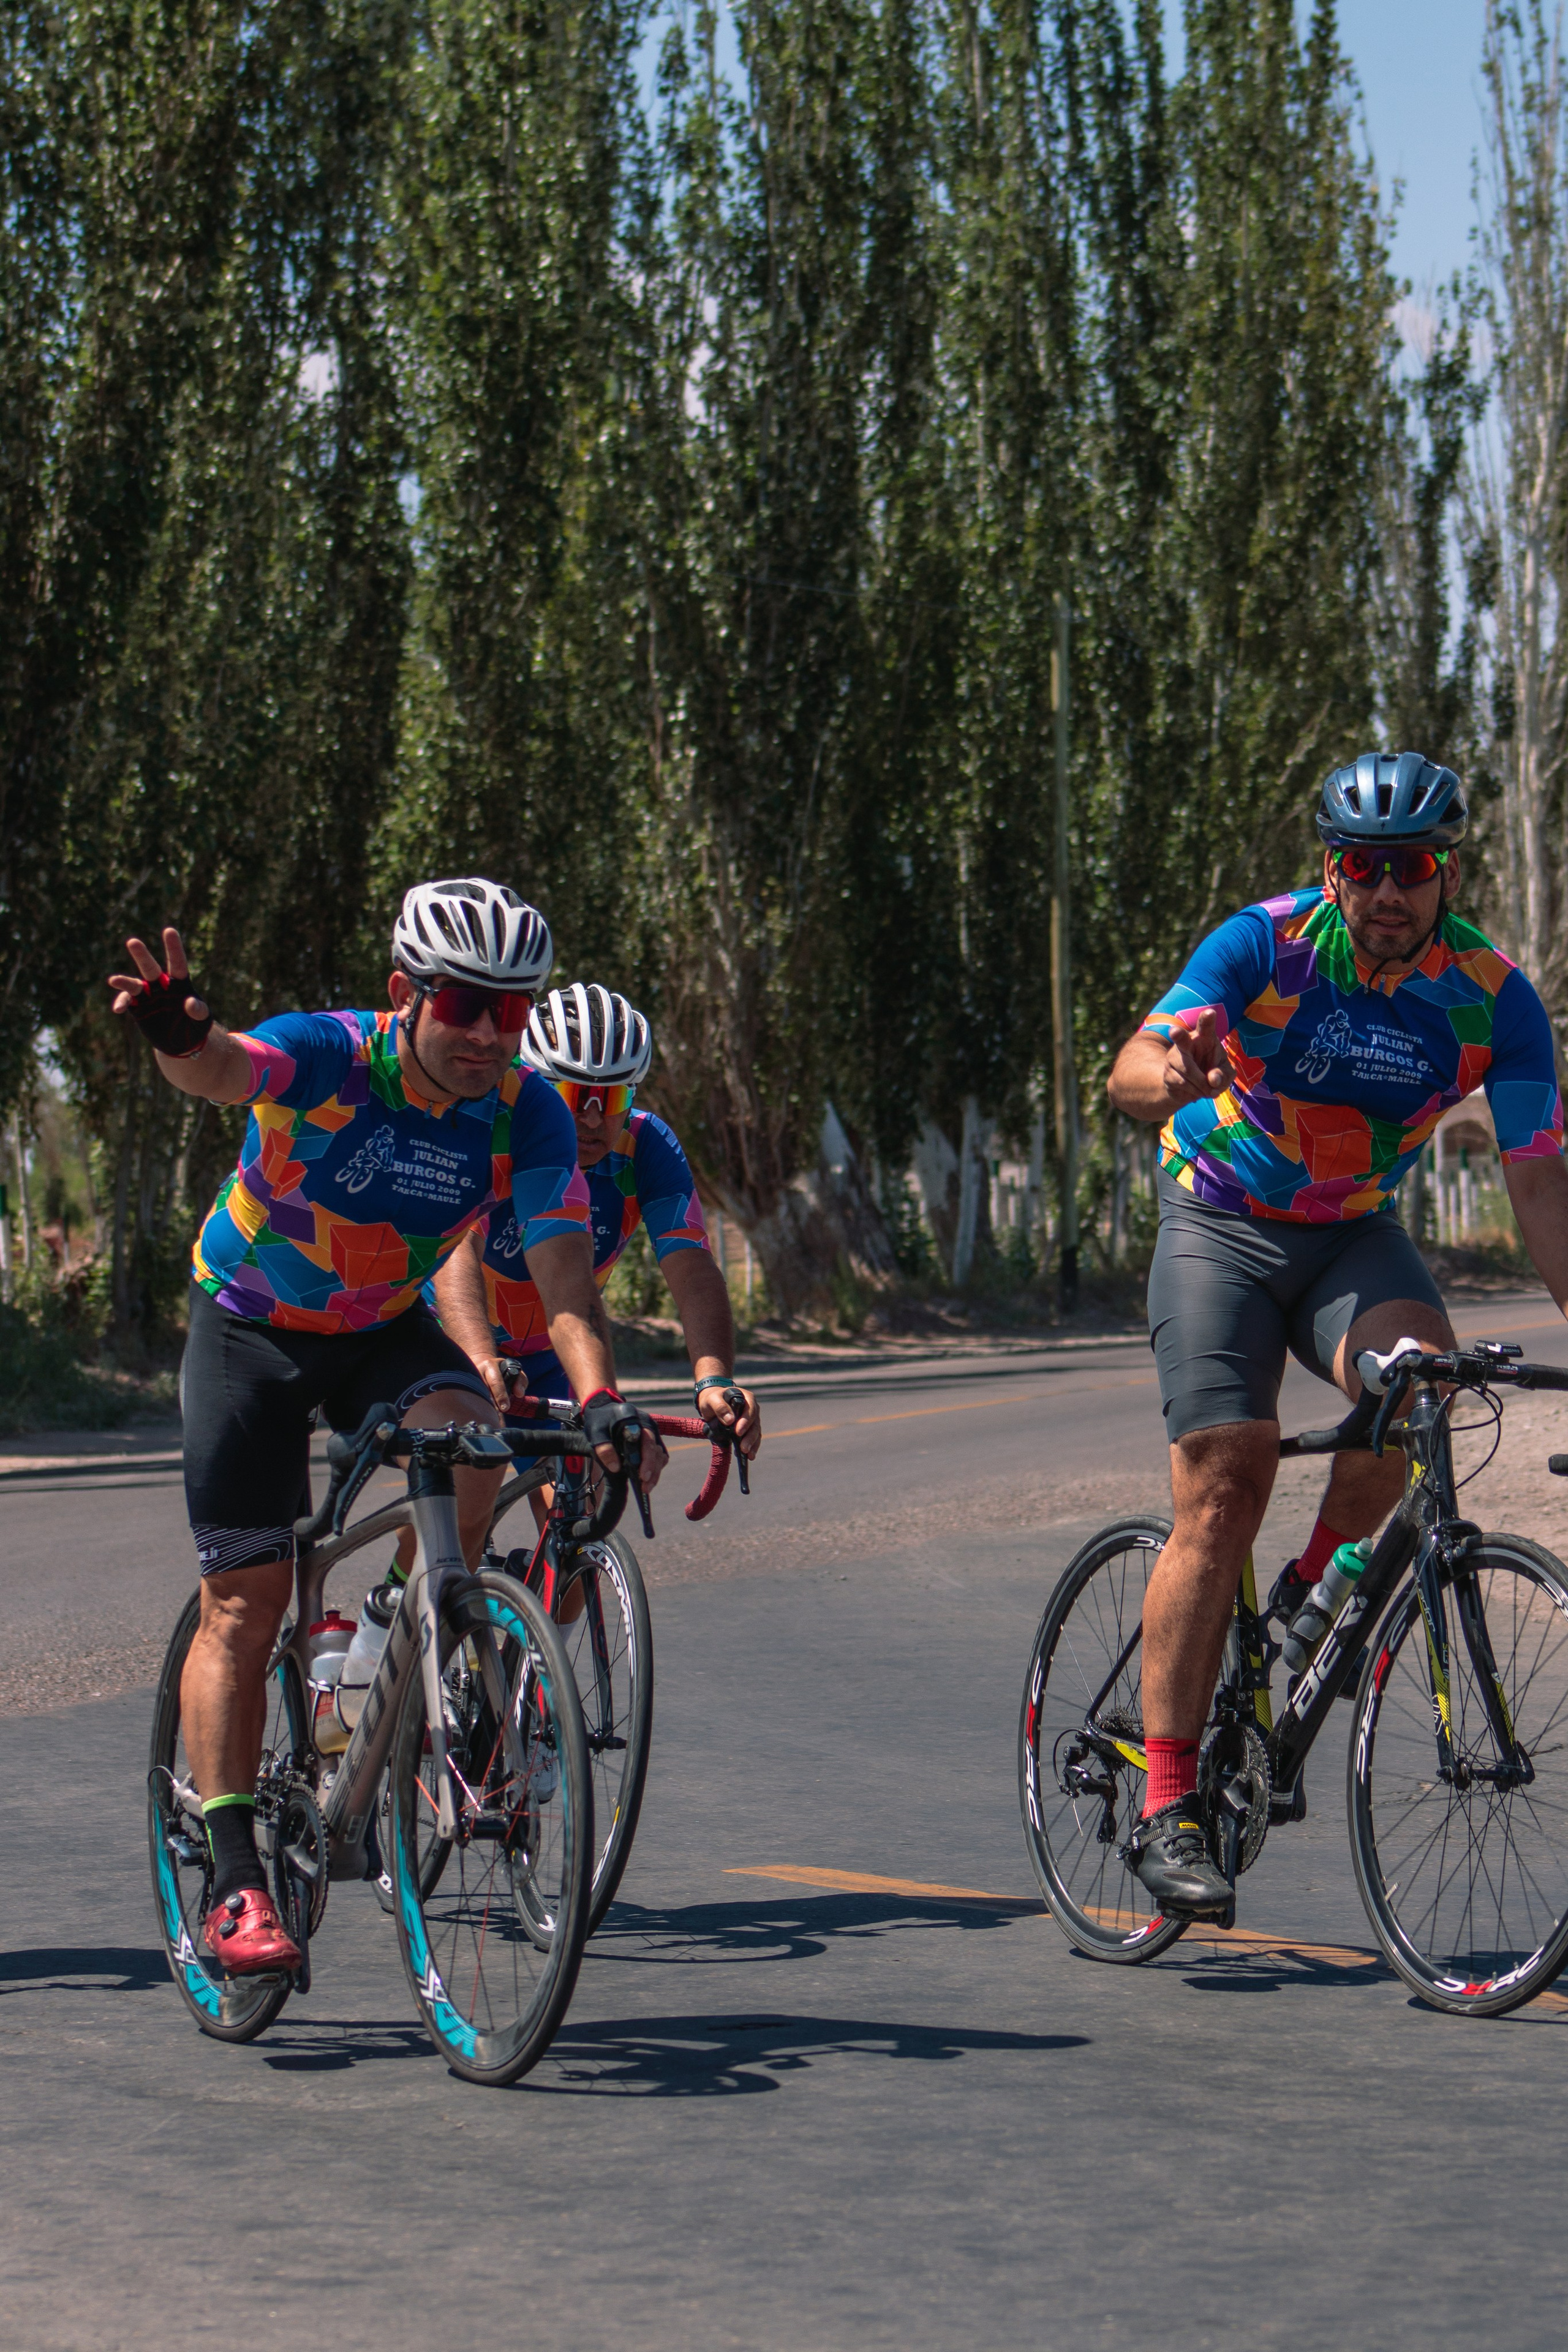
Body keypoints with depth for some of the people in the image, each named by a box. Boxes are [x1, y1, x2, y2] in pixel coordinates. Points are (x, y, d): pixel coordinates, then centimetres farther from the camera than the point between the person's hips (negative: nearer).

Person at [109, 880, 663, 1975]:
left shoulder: (528, 1116, -18)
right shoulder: (330, 1056, -27)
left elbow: (567, 1282, -25)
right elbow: (224, 1069, -49)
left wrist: (604, 1401, -43)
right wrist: (179, 1036, -74)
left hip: (387, 1330, 2)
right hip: (251, 1329, -2)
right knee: (245, 1602, -8)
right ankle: (235, 1876, -2)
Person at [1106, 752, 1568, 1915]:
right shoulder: (1265, 946, -20)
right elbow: (1130, 1071, -31)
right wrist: (1179, 1073, -56)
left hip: (1355, 1238, 2)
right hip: (1222, 1229, -2)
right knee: (1224, 1492, -15)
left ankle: (1321, 1584, -3)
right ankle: (1168, 1808, -10)